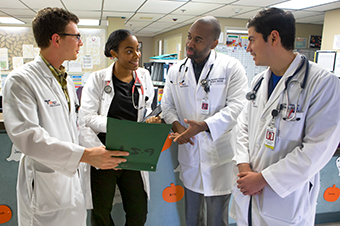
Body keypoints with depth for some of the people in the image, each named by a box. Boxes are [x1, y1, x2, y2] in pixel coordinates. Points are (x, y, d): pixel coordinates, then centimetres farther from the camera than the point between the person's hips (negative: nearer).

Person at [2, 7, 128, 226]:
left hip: (74, 178, 7)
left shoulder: (66, 80, 12)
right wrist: (85, 154, -31)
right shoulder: (21, 80, -15)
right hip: (46, 185, -7)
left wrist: (101, 152, 6)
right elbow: (25, 134, -26)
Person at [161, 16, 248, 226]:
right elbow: (167, 104, 11)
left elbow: (237, 105, -14)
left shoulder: (231, 67, -7)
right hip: (189, 154, 4)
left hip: (219, 155, -3)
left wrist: (204, 126, -24)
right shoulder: (176, 70, 6)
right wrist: (176, 125, -10)